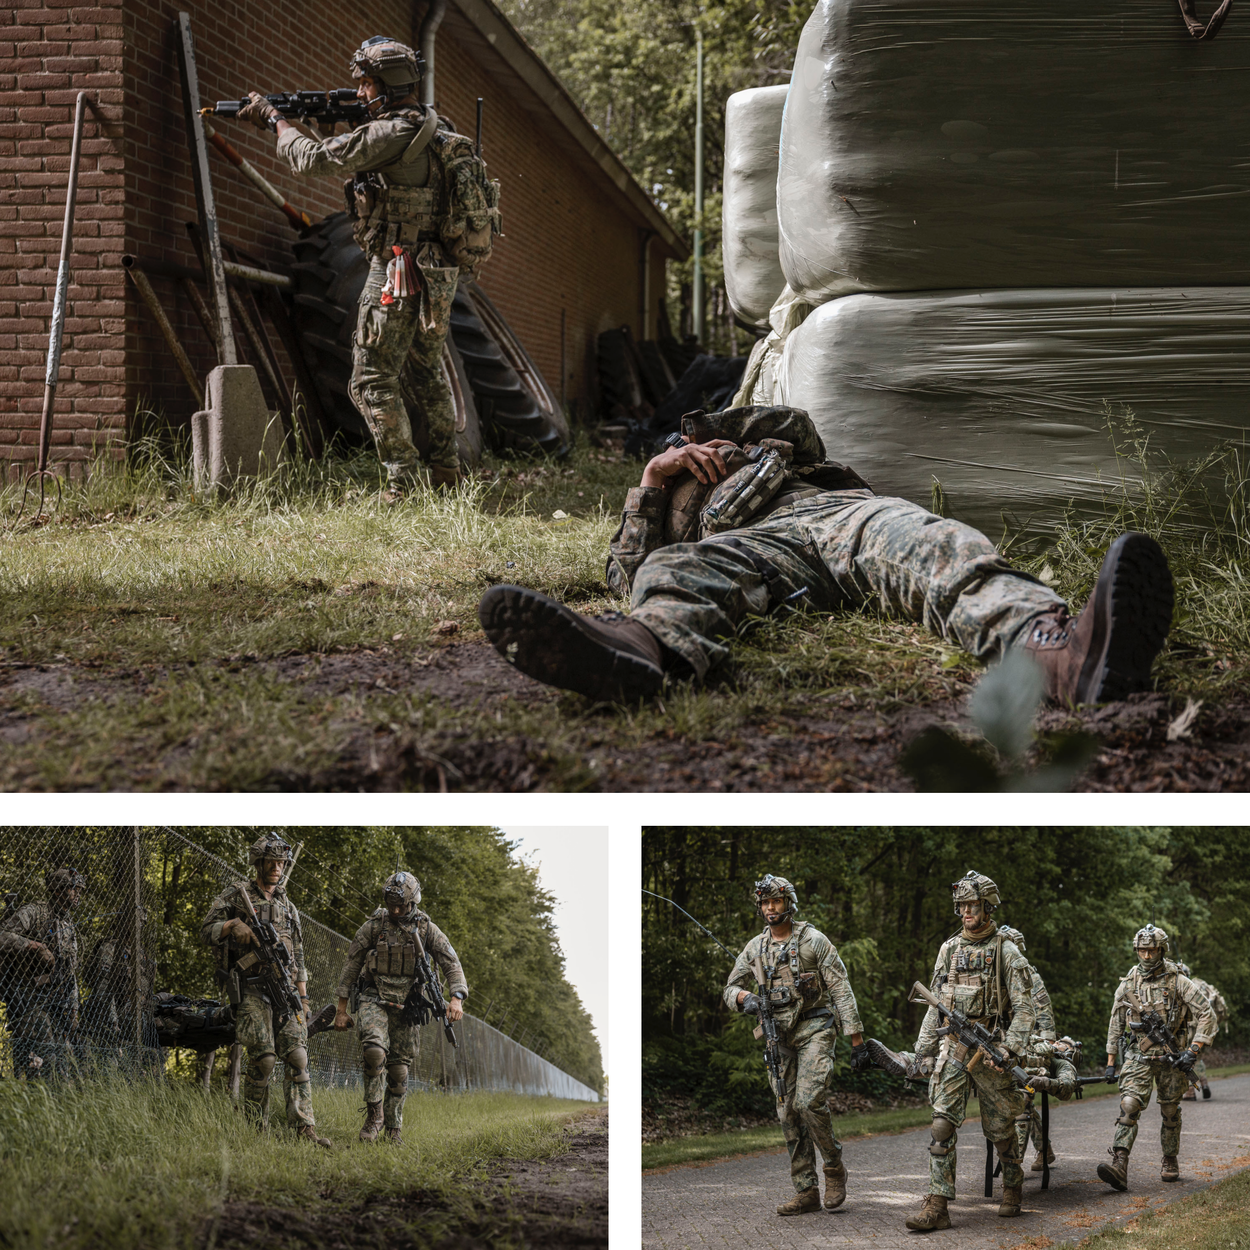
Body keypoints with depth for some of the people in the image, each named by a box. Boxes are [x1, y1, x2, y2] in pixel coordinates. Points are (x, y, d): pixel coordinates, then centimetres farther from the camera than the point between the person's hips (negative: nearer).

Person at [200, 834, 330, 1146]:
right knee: (263, 1059, -12)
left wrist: (303, 999, 13)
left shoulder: (288, 907, 20)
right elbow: (207, 930, 0)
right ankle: (257, 1131, -3)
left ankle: (304, 1129, -11)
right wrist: (233, 925, -20)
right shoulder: (236, 895, 6)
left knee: (297, 1056, -7)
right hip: (251, 989, -5)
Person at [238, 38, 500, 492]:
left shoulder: (393, 134, -18)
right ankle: (447, 472, 25)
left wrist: (276, 120, 3)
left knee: (372, 382, -2)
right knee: (428, 371, 22)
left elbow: (315, 158, -13)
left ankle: (404, 483, -5)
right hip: (441, 275, 9)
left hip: (400, 274, -9)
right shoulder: (433, 127, 10)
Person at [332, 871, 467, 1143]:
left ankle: (394, 1127, 20)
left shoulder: (427, 930, -1)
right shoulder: (373, 926, -3)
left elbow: (452, 964, -5)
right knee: (374, 1050, -26)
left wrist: (457, 998, -23)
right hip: (374, 998, -1)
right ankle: (374, 1114, -13)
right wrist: (341, 1009, 0)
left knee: (399, 1068, 4)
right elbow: (351, 966, 2)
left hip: (406, 1005, 2)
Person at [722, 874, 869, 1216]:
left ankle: (835, 1168, 2)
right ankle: (806, 1192, 9)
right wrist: (744, 997, -13)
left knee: (810, 1102, -21)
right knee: (789, 1113, 3)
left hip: (814, 1031, -5)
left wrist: (857, 1040, -11)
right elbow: (731, 989, 13)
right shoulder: (755, 948, 10)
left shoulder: (813, 941, -5)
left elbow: (841, 990, -6)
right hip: (778, 1038, 5)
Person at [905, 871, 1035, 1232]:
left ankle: (1013, 1189, 32)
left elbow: (1023, 1007, -6)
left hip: (989, 1049, -3)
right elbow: (936, 1002, 17)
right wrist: (924, 1047, 12)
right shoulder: (949, 949, 11)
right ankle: (937, 1206, -13)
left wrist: (1010, 1049, -17)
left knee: (1000, 1128, 8)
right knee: (943, 1124, -9)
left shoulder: (1006, 951, -3)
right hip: (952, 1049, 3)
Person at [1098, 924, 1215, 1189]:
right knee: (1129, 1105, -16)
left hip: (1171, 1057, -1)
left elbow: (1206, 1014, -7)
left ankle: (1170, 1162, 31)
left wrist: (1193, 1050, -15)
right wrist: (1111, 1061, 10)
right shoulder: (1128, 983, 2)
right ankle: (1119, 1165, -27)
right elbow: (1116, 1021, 11)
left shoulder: (1177, 981, -7)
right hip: (1138, 1055, 1)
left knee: (1170, 1112, 10)